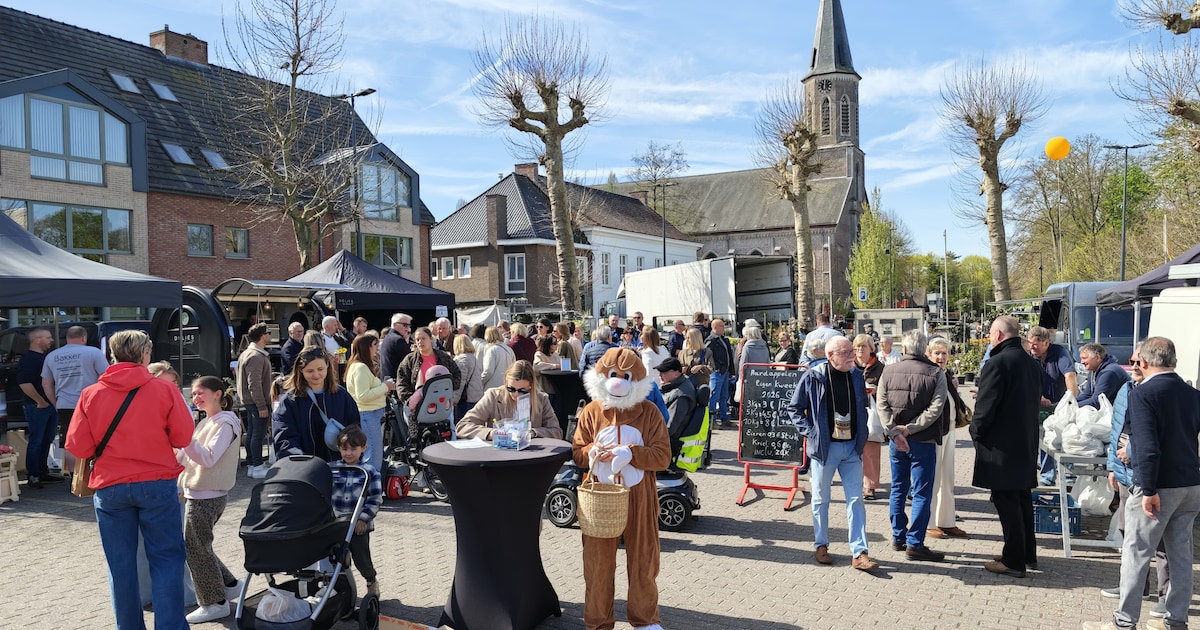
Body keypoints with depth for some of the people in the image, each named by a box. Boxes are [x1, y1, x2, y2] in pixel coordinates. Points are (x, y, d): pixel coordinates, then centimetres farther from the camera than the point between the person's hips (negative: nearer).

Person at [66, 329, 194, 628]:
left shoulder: (90, 394, 0)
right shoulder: (165, 390, -6)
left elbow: (78, 447, -1)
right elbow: (183, 437, -4)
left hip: (110, 488, 2)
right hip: (157, 485, -2)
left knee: (121, 564, 12)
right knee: (166, 559, 5)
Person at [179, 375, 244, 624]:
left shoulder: (225, 424, -14)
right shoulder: (208, 422, 15)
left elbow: (208, 458, -26)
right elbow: (192, 456, 16)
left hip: (207, 496, -9)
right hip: (200, 493, 9)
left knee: (196, 549, -2)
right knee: (198, 546, 15)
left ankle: (215, 603, 7)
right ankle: (228, 585, 26)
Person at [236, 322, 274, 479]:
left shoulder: (248, 353, 16)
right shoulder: (256, 356, -18)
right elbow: (254, 384, -23)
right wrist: (262, 406, -21)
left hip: (249, 402, 11)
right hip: (257, 402, -11)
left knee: (252, 432, 15)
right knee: (258, 434, -6)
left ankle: (251, 464, 24)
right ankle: (257, 467, -2)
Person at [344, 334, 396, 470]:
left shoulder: (364, 367, 17)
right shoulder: (360, 368, -15)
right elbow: (363, 396, -22)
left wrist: (384, 387, 9)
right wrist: (385, 386, -14)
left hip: (373, 415, 11)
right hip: (368, 416, -11)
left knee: (377, 457, 15)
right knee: (374, 460, -9)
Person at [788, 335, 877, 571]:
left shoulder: (856, 376, 3)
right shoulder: (812, 377, -10)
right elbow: (794, 408, -2)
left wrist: (862, 433, 8)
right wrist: (809, 432, -10)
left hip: (852, 447, 3)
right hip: (824, 447, -3)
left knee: (856, 499, 3)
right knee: (821, 499, 10)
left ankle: (859, 553, 7)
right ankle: (821, 545, 25)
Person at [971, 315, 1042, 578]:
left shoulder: (998, 363, -19)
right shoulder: (1032, 364, 8)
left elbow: (986, 406, -20)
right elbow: (1034, 398, 16)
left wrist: (976, 431, -3)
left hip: (1001, 445, -9)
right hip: (1026, 443, 9)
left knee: (1006, 502, -2)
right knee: (1022, 499, 18)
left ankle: (1013, 561, 3)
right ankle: (1027, 554, 28)